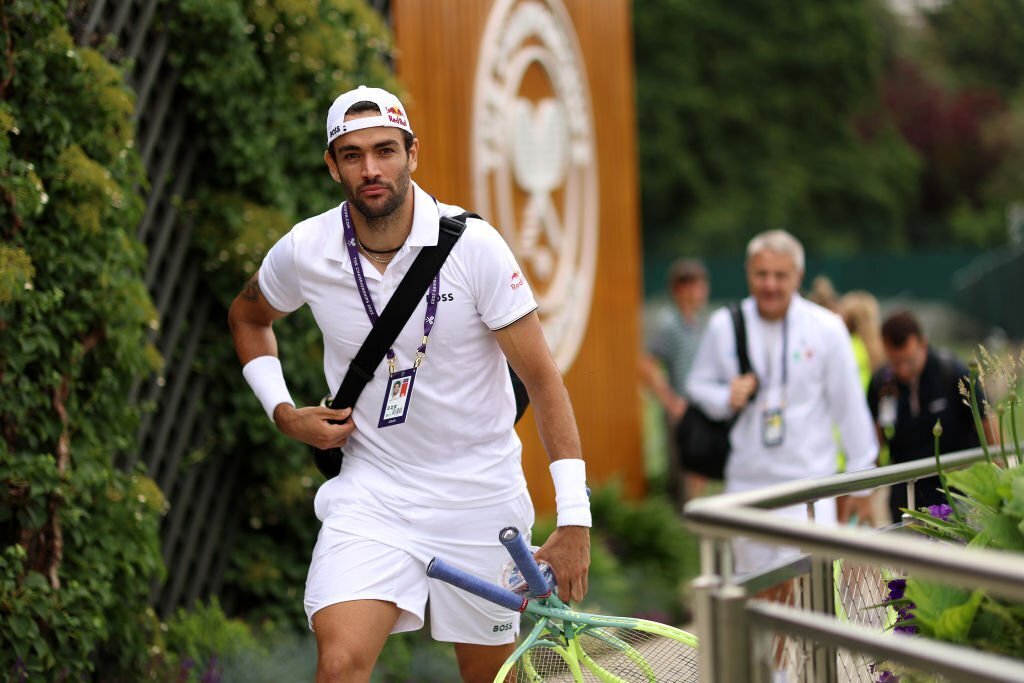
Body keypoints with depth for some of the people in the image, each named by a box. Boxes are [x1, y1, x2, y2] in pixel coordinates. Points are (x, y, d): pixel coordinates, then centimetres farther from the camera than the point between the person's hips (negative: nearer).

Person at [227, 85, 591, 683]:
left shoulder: (474, 245, -14)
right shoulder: (303, 252, -6)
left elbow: (543, 379, -12)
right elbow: (248, 316, 18)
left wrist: (574, 519, -18)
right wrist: (284, 412, 1)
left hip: (480, 494, -1)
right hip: (371, 493, 1)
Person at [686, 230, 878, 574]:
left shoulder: (826, 328, -4)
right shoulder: (724, 326, 2)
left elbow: (849, 405, 1)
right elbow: (699, 384, 14)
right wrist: (727, 398, -10)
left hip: (809, 478, -3)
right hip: (747, 479, 3)